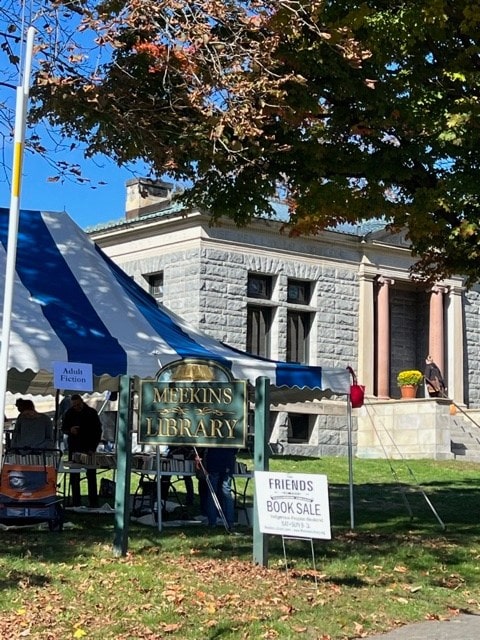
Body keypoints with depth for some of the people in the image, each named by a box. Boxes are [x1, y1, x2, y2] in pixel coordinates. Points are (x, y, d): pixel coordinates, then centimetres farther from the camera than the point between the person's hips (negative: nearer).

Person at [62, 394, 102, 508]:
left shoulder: (92, 413, -3)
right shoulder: (69, 413, 3)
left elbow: (98, 431, -1)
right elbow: (63, 428, 10)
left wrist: (93, 448, -10)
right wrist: (70, 430, -15)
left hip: (89, 449, -2)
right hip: (74, 449, 2)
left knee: (91, 476, -1)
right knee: (74, 476, 1)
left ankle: (93, 502, 1)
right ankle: (76, 502, 6)